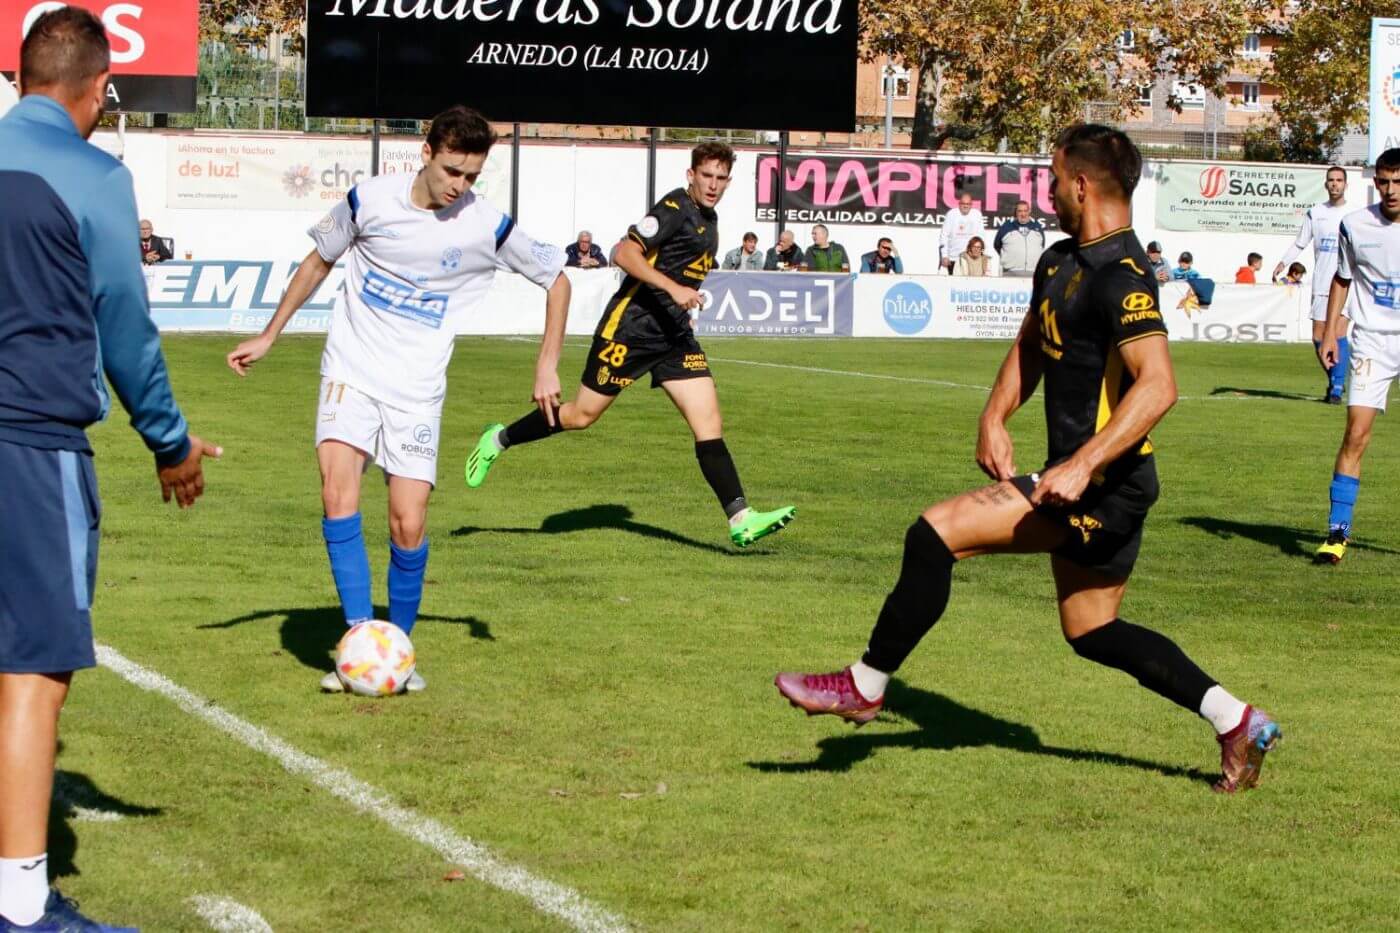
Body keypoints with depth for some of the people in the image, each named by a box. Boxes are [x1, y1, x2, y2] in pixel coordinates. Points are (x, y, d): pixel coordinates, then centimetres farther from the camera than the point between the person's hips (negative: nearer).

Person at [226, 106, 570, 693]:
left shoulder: (487, 227, -8)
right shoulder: (369, 200, -5)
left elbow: (555, 280, 7)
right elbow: (318, 262, 12)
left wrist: (547, 367, 3)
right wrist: (267, 337, 15)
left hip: (417, 388, 0)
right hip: (351, 372, 0)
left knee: (408, 526, -6)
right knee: (338, 495, -20)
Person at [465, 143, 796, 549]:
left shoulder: (708, 219, 14)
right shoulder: (675, 208, -13)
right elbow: (626, 254, -21)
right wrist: (674, 288, -28)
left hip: (675, 334, 8)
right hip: (631, 327, -8)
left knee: (708, 421, -6)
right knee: (582, 415, 1)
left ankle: (741, 520, -12)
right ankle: (500, 439, 24)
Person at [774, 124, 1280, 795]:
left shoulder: (1120, 276, -19)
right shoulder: (1060, 261, 12)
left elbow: (1158, 385, -30)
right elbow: (1030, 346, 28)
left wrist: (1081, 466, -35)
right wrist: (994, 418, 10)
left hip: (1104, 482, -11)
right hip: (1088, 485, 11)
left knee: (936, 533, -15)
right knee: (1091, 632, 18)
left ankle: (865, 685, -4)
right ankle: (1238, 723, 22)